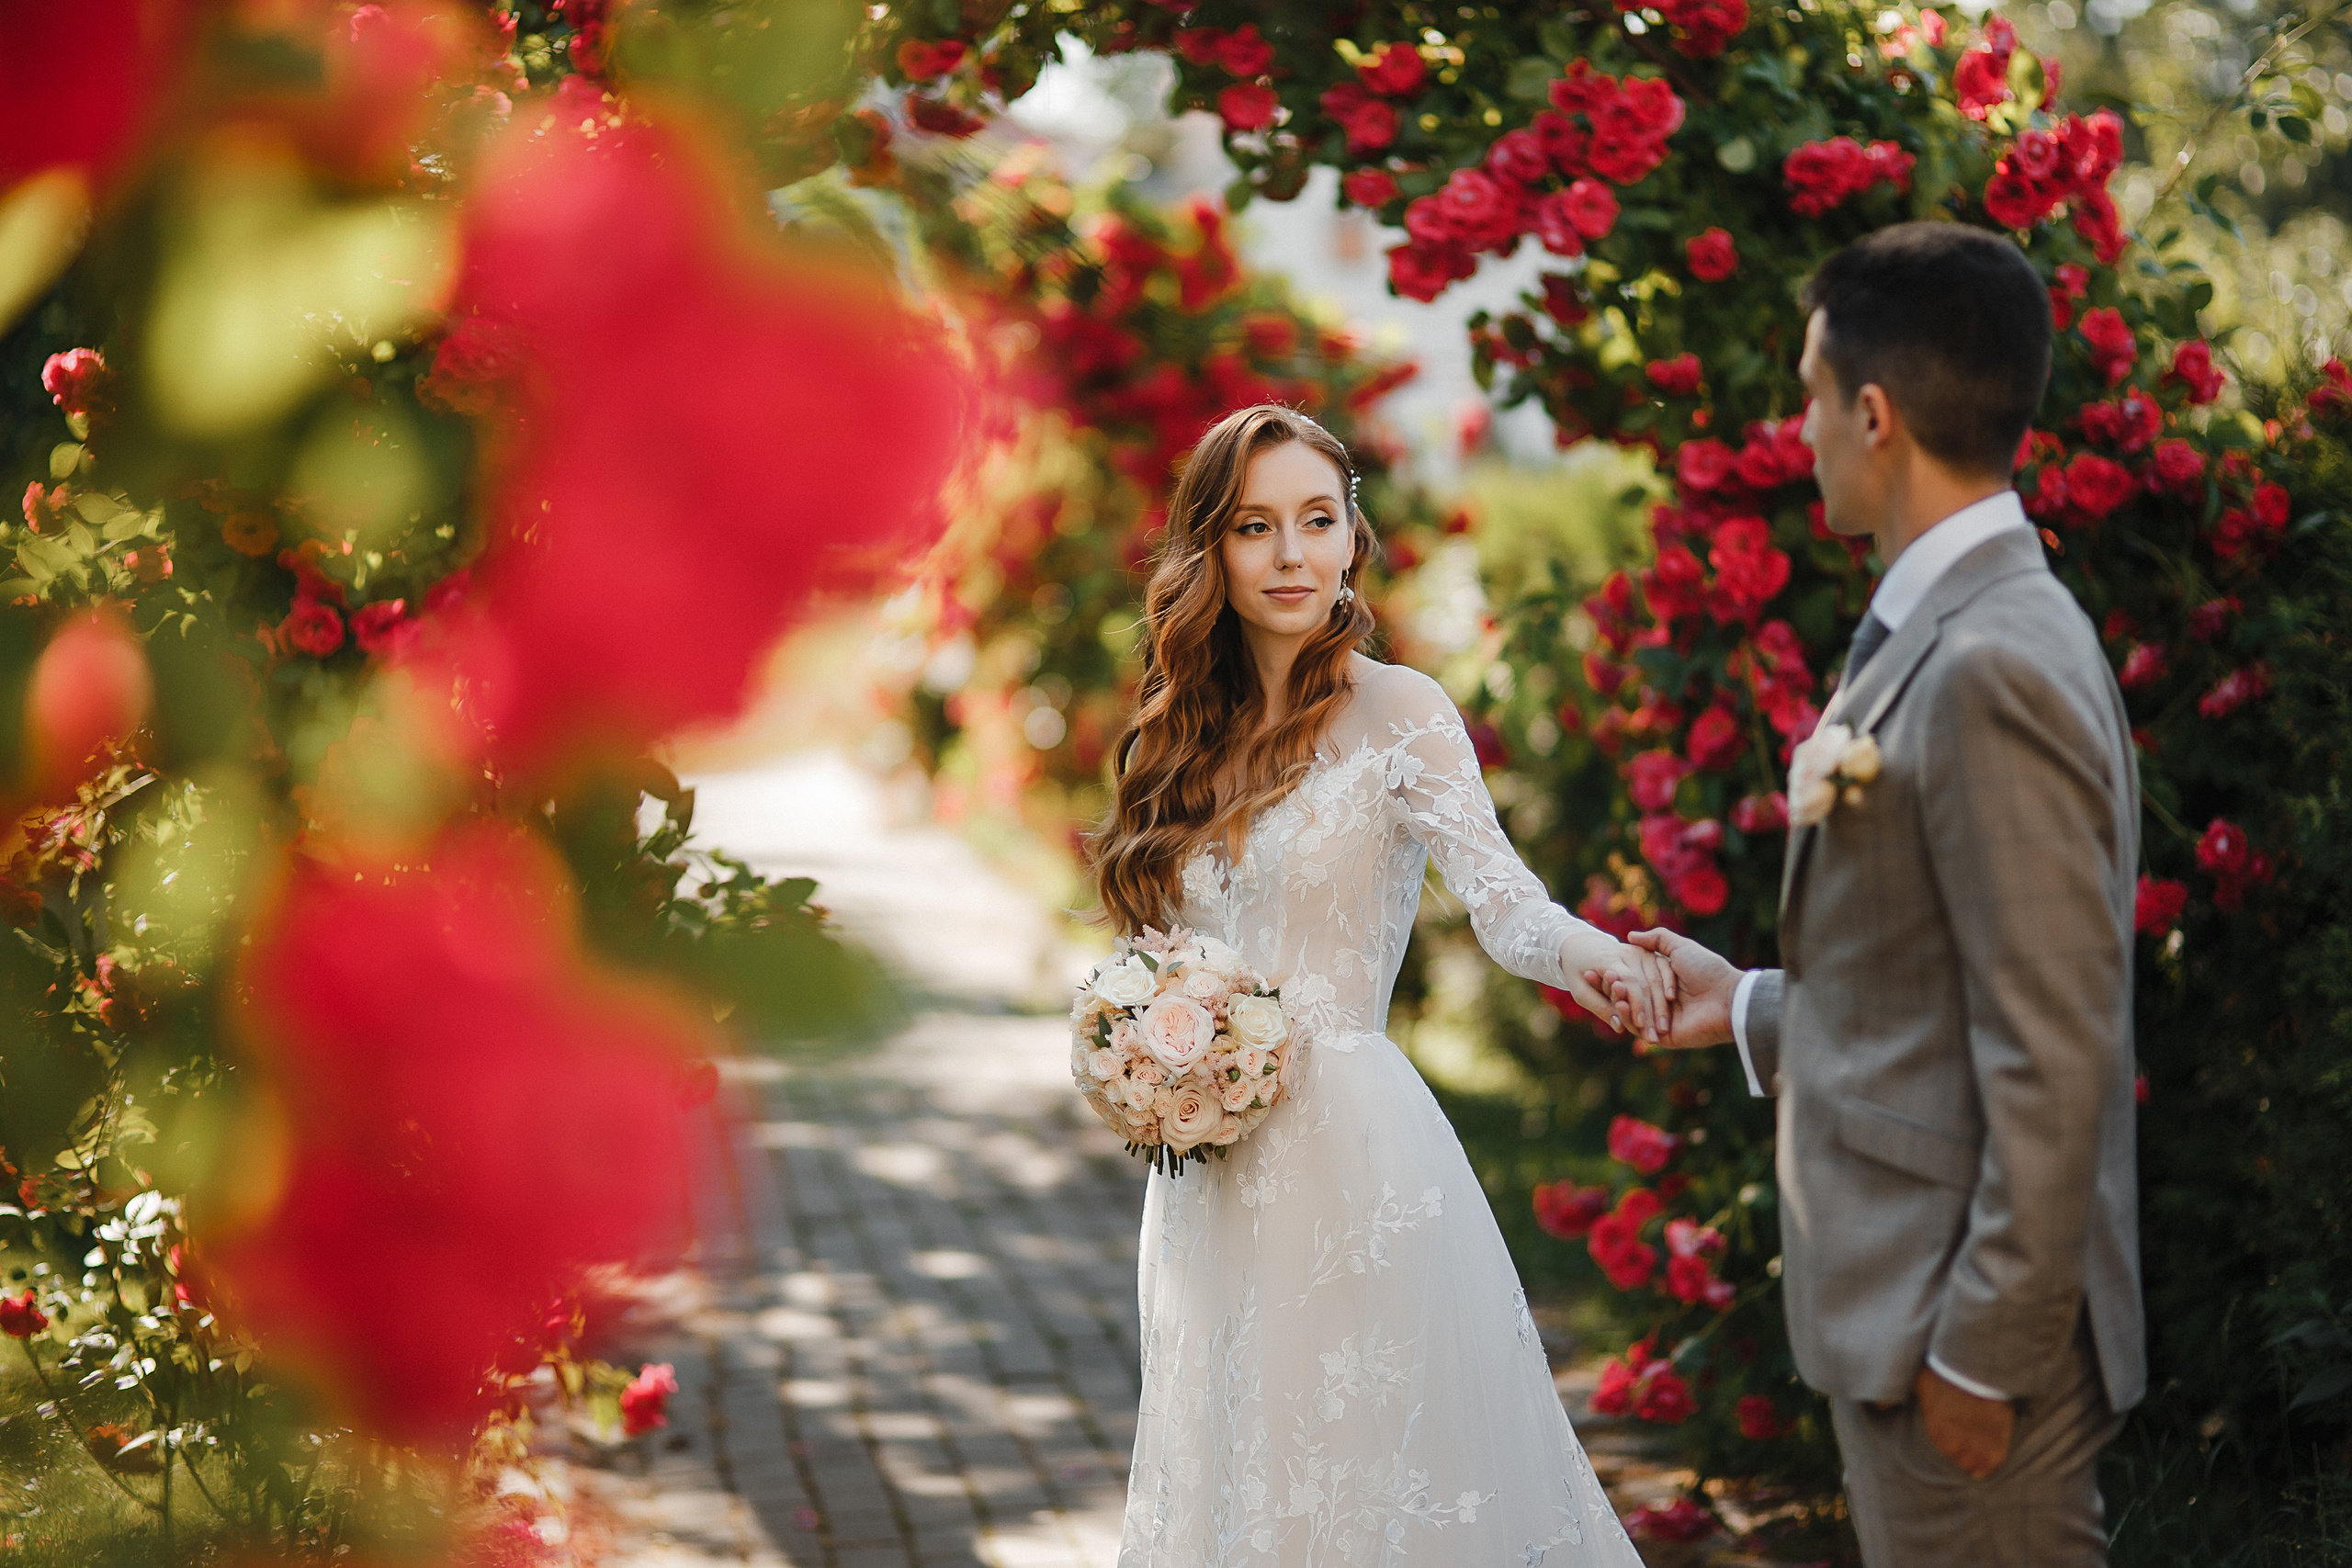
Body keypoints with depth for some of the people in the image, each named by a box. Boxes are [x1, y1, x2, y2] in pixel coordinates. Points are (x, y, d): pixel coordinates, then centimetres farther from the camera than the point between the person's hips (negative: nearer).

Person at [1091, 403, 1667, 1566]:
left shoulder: (1397, 714, -6)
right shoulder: (1194, 737, 11)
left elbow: (1497, 893, -21)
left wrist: (1577, 953, -42)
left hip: (1352, 1153, -6)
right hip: (1212, 1178, 6)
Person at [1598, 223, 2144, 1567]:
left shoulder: (1994, 671, -21)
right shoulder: (1952, 636, 11)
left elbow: (2052, 1057, -22)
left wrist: (1979, 1354, -19)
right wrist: (1753, 1009, 21)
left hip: (1966, 1319, -10)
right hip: (1904, 1301, 10)